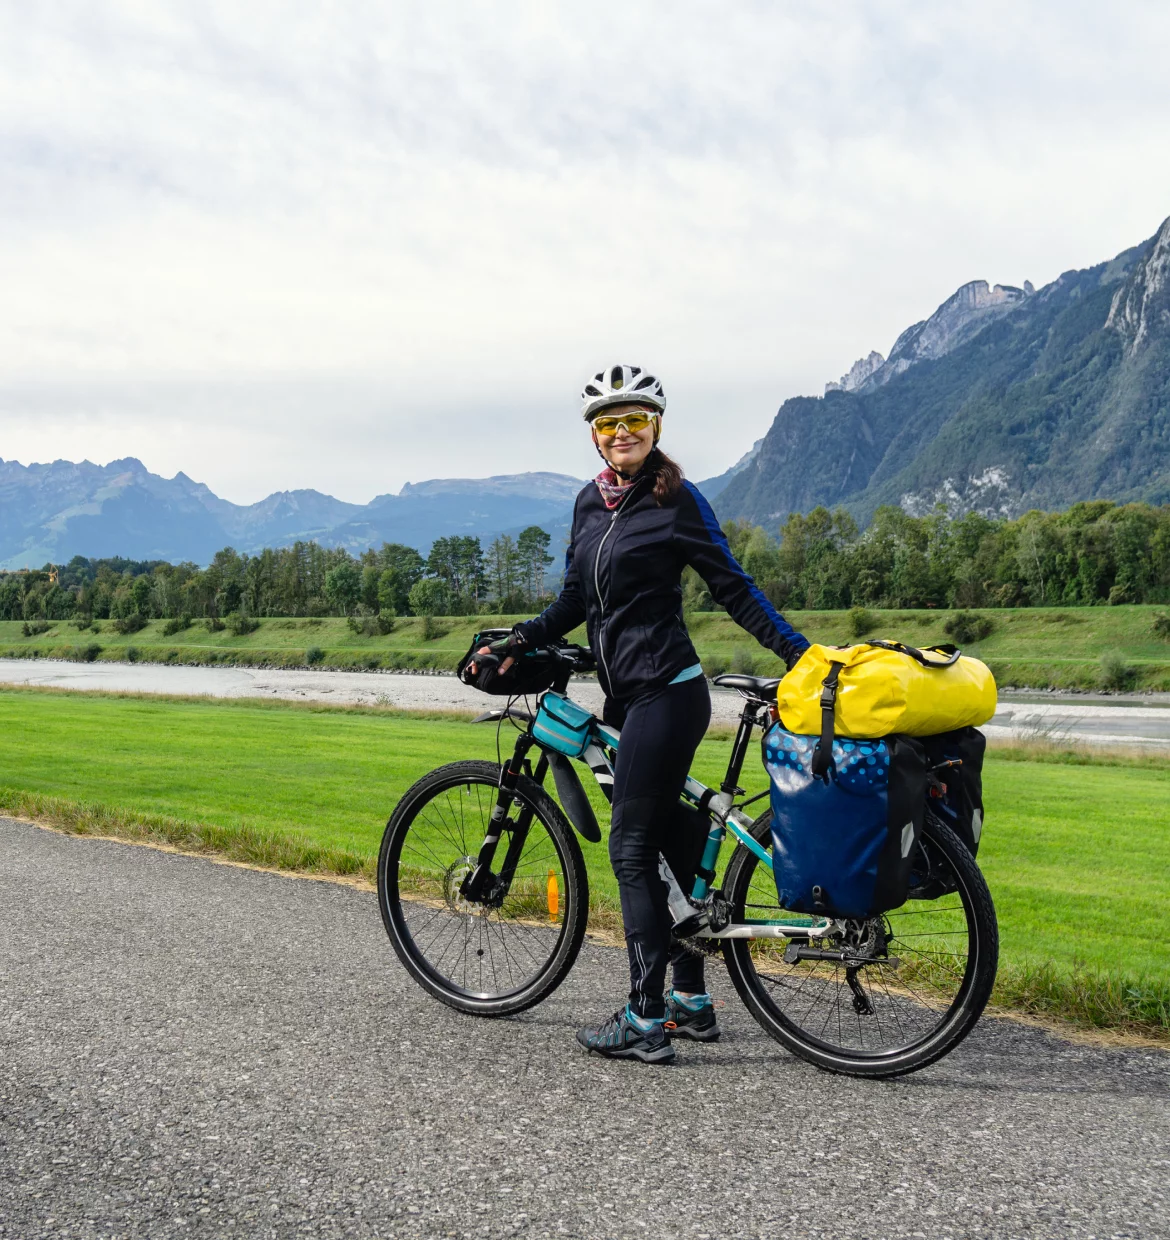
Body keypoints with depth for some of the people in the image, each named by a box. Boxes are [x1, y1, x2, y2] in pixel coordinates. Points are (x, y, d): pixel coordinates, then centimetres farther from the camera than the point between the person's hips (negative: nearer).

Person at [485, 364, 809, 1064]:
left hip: (665, 693, -8)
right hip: (627, 694, 8)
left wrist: (796, 649, -12)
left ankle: (645, 1021, -1)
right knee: (671, 846, 12)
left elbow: (732, 588, -5)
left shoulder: (677, 500, -7)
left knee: (632, 848, -8)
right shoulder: (590, 504, 14)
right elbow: (576, 601, 17)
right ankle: (691, 1003, 22)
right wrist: (520, 641, 4)